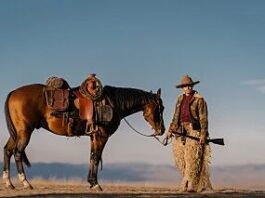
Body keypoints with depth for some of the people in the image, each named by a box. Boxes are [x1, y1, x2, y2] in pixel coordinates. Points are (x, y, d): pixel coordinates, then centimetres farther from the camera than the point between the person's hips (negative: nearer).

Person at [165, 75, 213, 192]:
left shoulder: (199, 99, -5)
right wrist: (170, 131, 11)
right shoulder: (180, 99, 13)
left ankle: (192, 186, -5)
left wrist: (203, 134, -15)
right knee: (182, 160, 5)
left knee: (193, 159, -8)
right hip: (181, 131, 6)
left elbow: (203, 118, -8)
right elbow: (176, 117, 17)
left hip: (194, 131, -6)